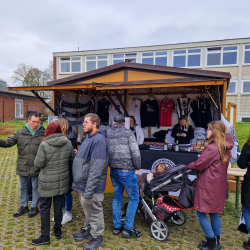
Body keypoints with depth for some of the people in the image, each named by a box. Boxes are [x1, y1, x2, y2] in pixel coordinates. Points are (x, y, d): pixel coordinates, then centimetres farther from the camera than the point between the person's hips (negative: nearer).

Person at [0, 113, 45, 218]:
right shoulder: (19, 132, -1)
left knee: (35, 188, 11)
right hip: (22, 166, 3)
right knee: (23, 187, 18)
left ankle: (34, 207, 29)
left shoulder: (43, 133, -7)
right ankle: (24, 206, 36)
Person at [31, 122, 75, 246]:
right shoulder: (68, 143, -5)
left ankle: (45, 237, 17)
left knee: (44, 208, 9)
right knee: (59, 205, 17)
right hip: (62, 181, 4)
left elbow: (38, 164, -13)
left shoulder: (44, 145, -17)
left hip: (47, 182, -4)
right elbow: (72, 159, 5)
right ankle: (57, 231, 32)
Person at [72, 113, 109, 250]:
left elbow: (96, 168, -27)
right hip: (83, 183, 9)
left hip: (91, 186, -9)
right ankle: (88, 229, 43)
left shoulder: (99, 140, -23)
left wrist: (88, 190, -27)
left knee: (94, 211, 8)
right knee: (87, 210, 24)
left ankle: (97, 236, 27)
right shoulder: (89, 138, 10)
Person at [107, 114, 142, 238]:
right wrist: (137, 168, -3)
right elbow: (135, 152, -14)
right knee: (134, 198, 7)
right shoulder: (128, 133, -9)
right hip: (127, 171, -6)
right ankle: (128, 229, 12)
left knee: (117, 198, 17)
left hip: (113, 171, 6)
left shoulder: (107, 133, 5)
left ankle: (117, 227, 26)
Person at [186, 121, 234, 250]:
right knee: (214, 212, 19)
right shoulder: (225, 148, 6)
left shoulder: (211, 148, -22)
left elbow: (199, 165, -17)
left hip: (208, 186, -9)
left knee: (200, 213, 4)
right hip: (219, 185, 9)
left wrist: (189, 166, 2)